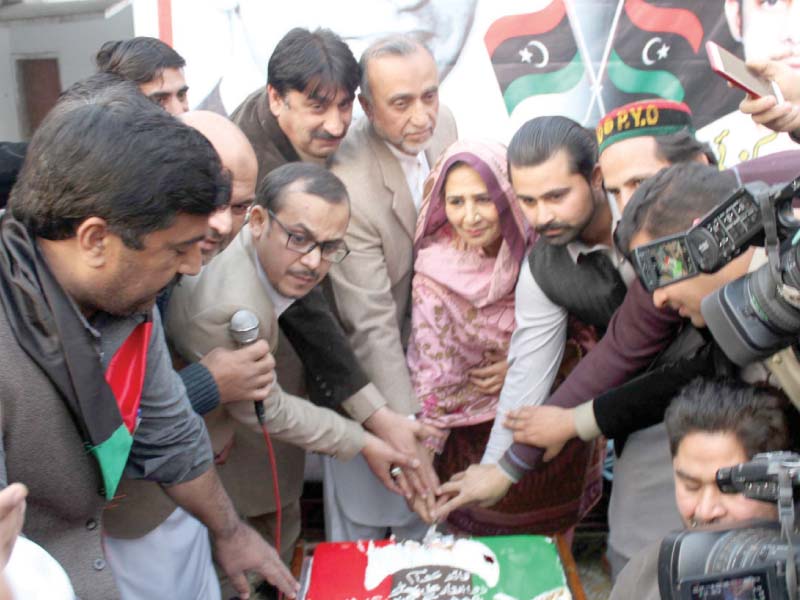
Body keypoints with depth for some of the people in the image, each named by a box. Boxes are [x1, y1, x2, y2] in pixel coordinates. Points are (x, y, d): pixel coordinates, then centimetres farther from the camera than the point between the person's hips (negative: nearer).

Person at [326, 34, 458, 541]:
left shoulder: (441, 123, -13)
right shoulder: (350, 191, -35)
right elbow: (372, 325, -31)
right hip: (367, 365, -6)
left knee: (421, 495, 24)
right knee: (362, 507, 11)